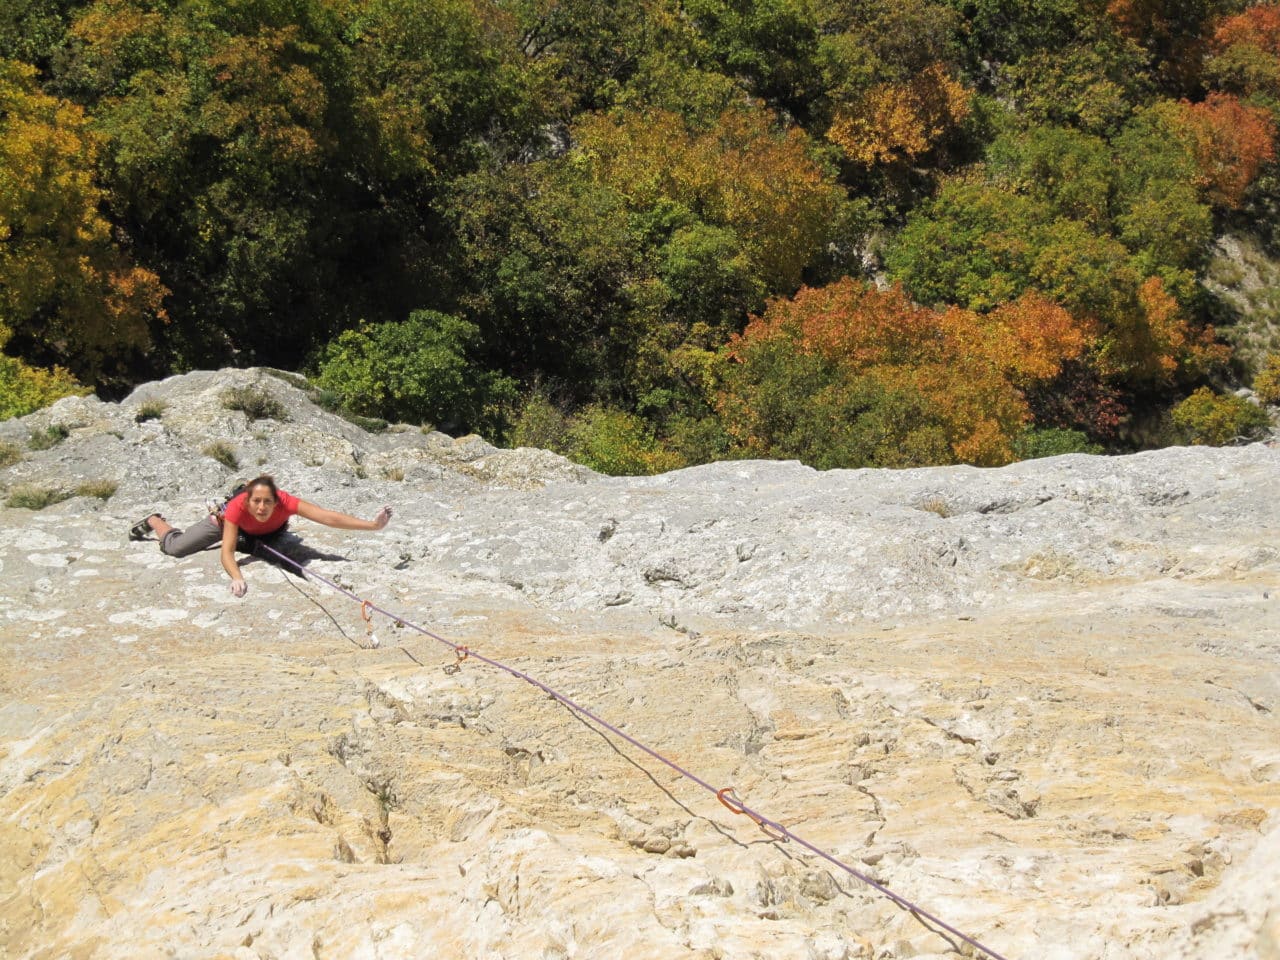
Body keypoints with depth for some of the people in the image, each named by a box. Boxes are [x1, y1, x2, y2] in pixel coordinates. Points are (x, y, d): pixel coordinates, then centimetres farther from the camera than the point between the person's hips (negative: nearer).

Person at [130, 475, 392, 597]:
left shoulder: (285, 502, -46)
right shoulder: (237, 507, -47)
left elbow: (330, 518, -53)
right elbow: (227, 552, -51)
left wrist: (372, 525, -63)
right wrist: (236, 578, -71)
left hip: (267, 531, 2)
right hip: (227, 519, -2)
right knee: (175, 547, 3)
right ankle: (154, 521, 35)